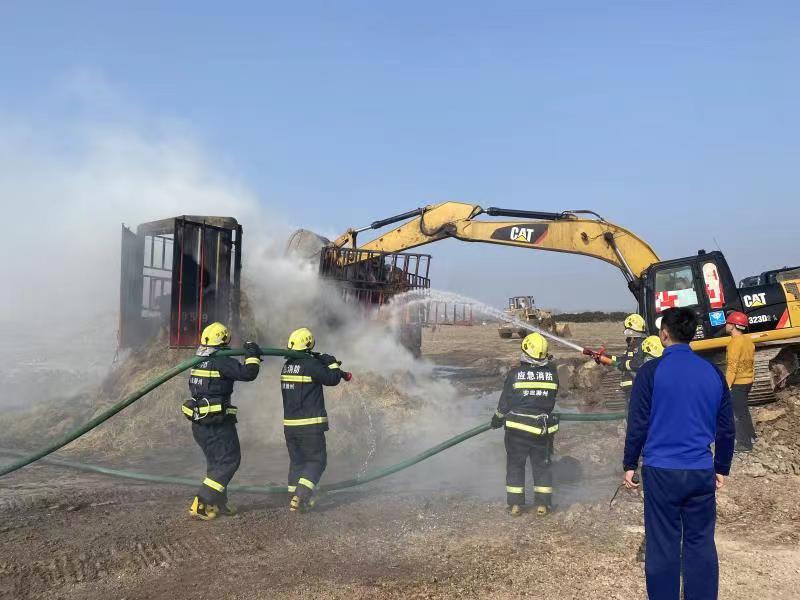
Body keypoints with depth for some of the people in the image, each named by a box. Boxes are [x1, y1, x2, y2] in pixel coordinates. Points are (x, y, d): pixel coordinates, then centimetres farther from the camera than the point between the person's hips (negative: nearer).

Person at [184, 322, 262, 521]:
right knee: (228, 461, 0)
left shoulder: (198, 361, 11)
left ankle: (219, 503, 26)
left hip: (198, 422, 9)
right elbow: (248, 373, -21)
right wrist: (252, 355, -4)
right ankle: (201, 504, -5)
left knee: (216, 461, 19)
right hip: (218, 423, -9)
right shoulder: (221, 361, -16)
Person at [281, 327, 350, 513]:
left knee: (296, 461, 16)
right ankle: (301, 496, -13)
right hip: (309, 425, -7)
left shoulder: (287, 365, 9)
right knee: (316, 460, 2)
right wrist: (332, 364, 8)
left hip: (289, 424, 7)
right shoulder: (310, 364, -15)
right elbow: (332, 379, -8)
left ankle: (294, 497, 17)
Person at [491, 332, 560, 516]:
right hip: (544, 428, 2)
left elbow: (505, 401, -3)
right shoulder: (552, 373, -5)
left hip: (518, 427, -2)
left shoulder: (515, 374, -10)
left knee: (515, 465, 11)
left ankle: (515, 504, 12)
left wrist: (497, 419, 11)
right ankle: (542, 504, 15)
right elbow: (552, 397, 9)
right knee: (542, 465, 14)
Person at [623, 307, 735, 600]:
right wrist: (722, 468, 20)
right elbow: (726, 428, 10)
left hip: (662, 471, -3)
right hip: (702, 472, 3)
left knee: (663, 546, 5)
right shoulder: (713, 373, 4)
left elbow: (638, 423, -6)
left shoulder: (651, 371, -7)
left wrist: (629, 464, 4)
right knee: (700, 543, 11)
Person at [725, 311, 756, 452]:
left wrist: (727, 386, -21)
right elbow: (751, 361, 15)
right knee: (743, 409, 24)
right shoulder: (748, 340, 7)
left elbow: (732, 366, -24)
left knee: (738, 412, -1)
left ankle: (744, 443, 4)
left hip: (737, 383, -9)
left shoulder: (735, 341, -21)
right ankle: (750, 435, 36)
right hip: (747, 380, 9)